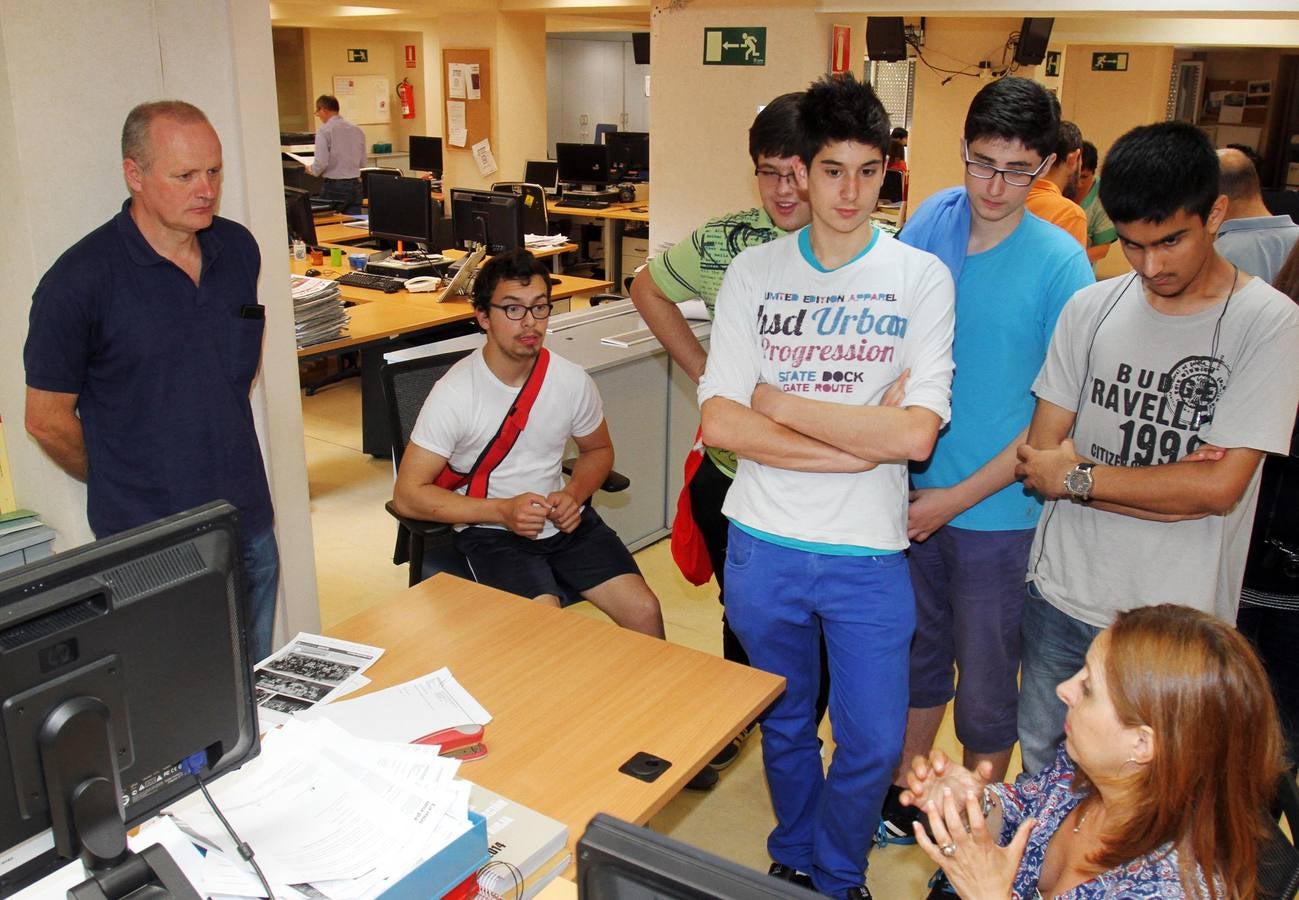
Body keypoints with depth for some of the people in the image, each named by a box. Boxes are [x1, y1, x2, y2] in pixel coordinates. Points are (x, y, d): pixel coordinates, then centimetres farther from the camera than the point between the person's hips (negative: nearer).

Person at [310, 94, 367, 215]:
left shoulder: (324, 130, -9)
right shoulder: (357, 130, 7)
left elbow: (321, 163, -14)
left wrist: (313, 170, 5)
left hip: (334, 186, -5)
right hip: (355, 185, 5)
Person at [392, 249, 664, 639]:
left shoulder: (572, 381, -3)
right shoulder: (454, 394, -15)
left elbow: (598, 450, 16)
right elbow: (407, 494, -13)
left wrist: (574, 493, -6)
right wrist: (502, 511, -22)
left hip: (565, 521, 4)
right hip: (491, 532, -4)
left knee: (644, 611, -12)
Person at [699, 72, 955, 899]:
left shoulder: (921, 278, -6)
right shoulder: (753, 273, -2)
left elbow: (916, 435, -17)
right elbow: (720, 422, -10)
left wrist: (781, 403, -12)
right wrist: (863, 441, -15)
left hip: (869, 555, -1)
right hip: (765, 544, 2)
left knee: (873, 745, 8)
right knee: (786, 727, 20)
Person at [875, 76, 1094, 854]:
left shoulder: (1060, 264, -13)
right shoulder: (926, 226, -2)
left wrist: (958, 497, -13)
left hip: (995, 507, -3)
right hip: (908, 494, 4)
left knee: (986, 687, 11)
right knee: (917, 655, 20)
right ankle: (905, 793, 42)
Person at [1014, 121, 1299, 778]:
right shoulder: (1090, 310, 0)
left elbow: (1219, 486, -16)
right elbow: (1042, 453, -2)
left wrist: (1078, 477, -10)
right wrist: (1167, 488, -13)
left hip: (1176, 625, -3)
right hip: (1061, 598, 4)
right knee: (1041, 772, 19)